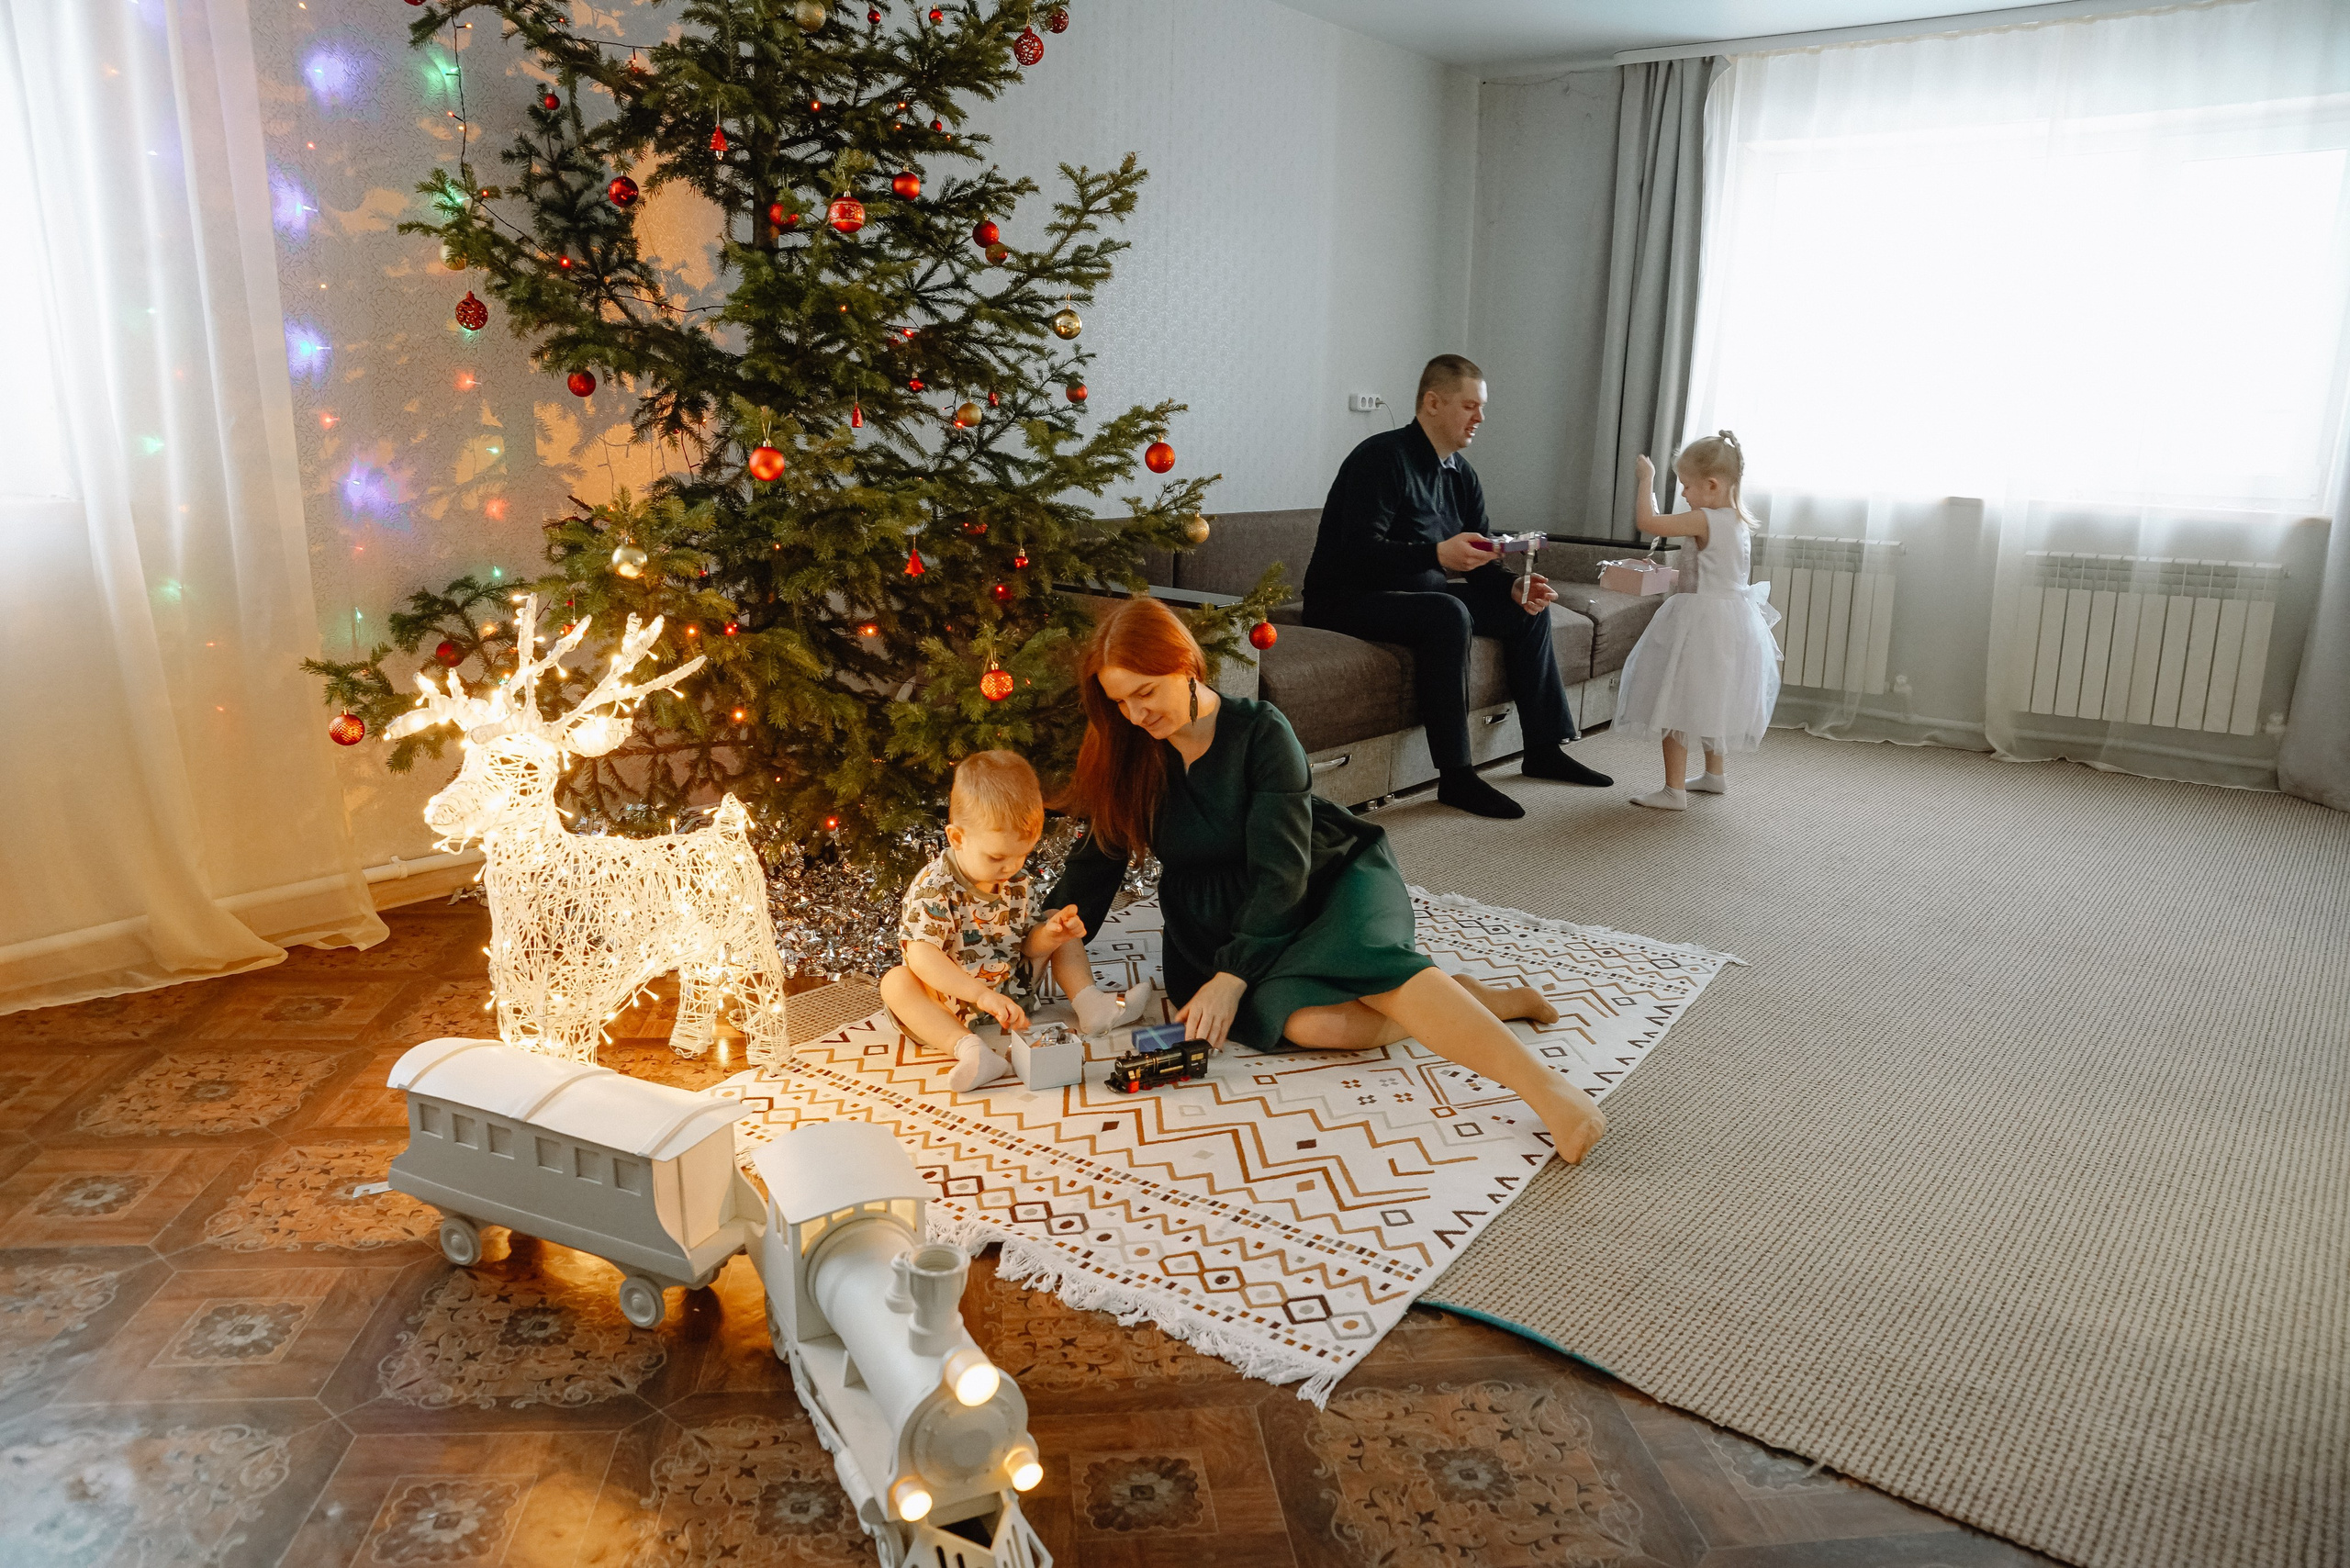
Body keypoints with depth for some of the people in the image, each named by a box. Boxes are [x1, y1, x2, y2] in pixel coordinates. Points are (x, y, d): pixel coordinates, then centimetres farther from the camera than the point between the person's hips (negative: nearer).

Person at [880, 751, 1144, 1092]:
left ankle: (1090, 1006, -9)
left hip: (1011, 993, 5)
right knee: (896, 983, -34)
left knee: (1063, 934, 3)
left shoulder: (1020, 883, -5)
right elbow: (921, 956, -37)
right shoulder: (933, 889, -24)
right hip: (951, 1006, -5)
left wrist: (1047, 937, -21)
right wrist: (981, 995, -46)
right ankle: (970, 1049, -48)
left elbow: (1026, 947, 4)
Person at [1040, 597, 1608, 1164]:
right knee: (1311, 1022, -32)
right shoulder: (1127, 754, 3)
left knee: (1357, 956, -39)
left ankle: (1547, 1087, -44)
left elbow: (1282, 869, -17)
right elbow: (1095, 861, 9)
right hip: (1221, 926, 2)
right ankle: (1490, 1002, -19)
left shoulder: (1260, 731, -11)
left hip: (1328, 879, -2)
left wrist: (1232, 974, -27)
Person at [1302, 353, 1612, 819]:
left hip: (1419, 594, 9)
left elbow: (1480, 561, 9)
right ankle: (1455, 776, -31)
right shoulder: (1382, 458, -17)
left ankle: (1543, 750, 11)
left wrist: (1515, 587, -12)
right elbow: (1361, 552, -28)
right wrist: (1438, 554, -41)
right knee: (1448, 614, -36)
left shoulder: (1462, 475, 9)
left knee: (1530, 608, 4)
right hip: (1348, 601, -9)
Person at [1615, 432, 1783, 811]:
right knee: (1712, 702, 24)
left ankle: (1674, 790, -2)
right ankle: (1716, 774, 38)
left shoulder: (1703, 520, -21)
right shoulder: (1741, 521, 6)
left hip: (1702, 620, -9)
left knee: (1676, 703, -3)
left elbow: (1646, 521, -25)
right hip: (1736, 619, 9)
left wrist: (1647, 479, -11)